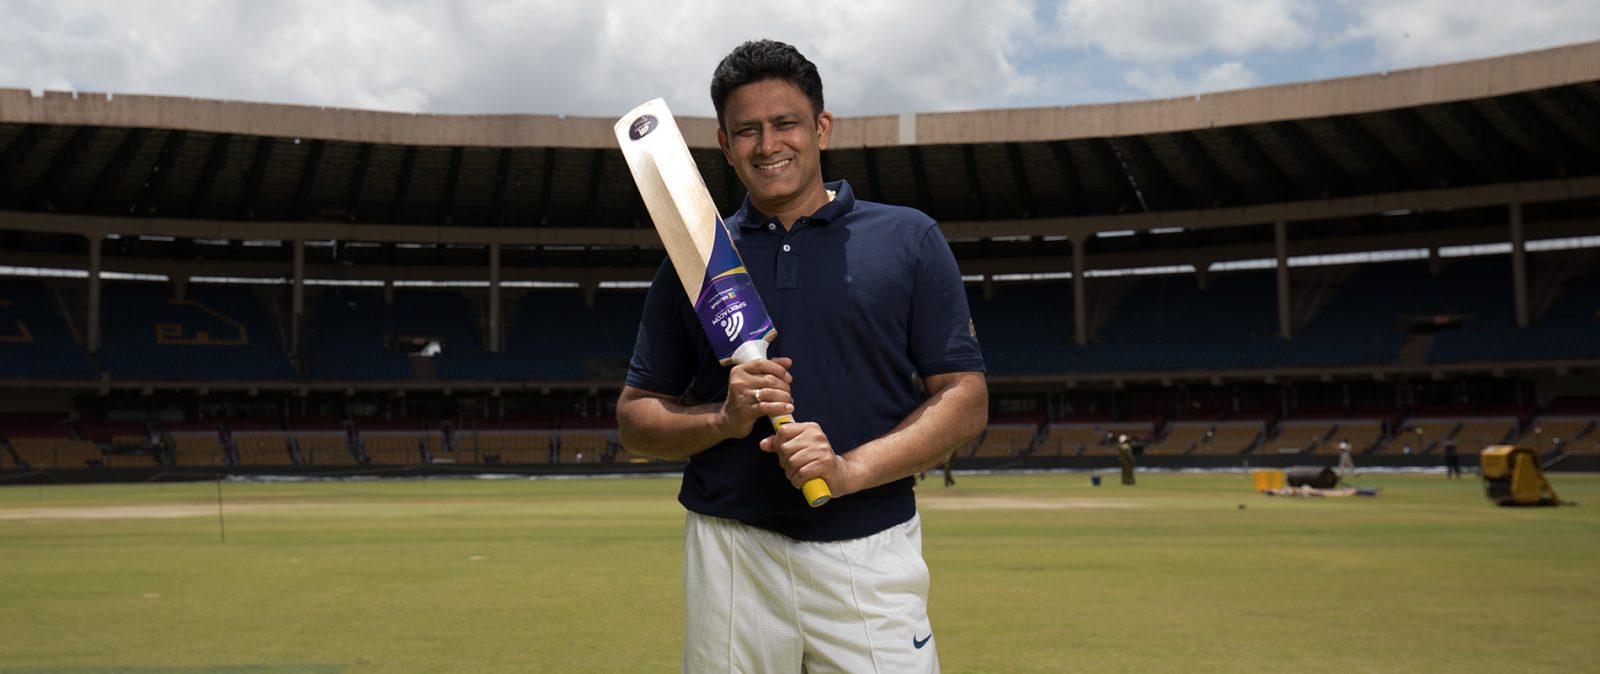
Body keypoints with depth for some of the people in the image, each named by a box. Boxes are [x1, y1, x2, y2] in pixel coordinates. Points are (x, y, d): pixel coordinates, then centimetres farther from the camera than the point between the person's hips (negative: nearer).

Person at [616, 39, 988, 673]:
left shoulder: (910, 239, 4)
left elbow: (966, 402, -1)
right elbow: (635, 418, 10)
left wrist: (851, 468, -15)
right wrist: (723, 419, -10)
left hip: (873, 554, -1)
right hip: (731, 555, 2)